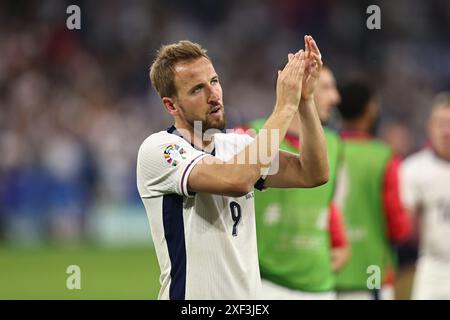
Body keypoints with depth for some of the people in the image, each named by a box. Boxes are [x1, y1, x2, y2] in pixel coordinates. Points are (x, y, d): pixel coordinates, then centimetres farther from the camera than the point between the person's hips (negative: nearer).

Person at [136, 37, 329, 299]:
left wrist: (305, 99, -12)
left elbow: (314, 174, -1)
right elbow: (236, 180, -27)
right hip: (191, 296, -6)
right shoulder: (158, 149, -13)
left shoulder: (237, 145, 7)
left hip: (249, 295, 6)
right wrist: (286, 107, -21)